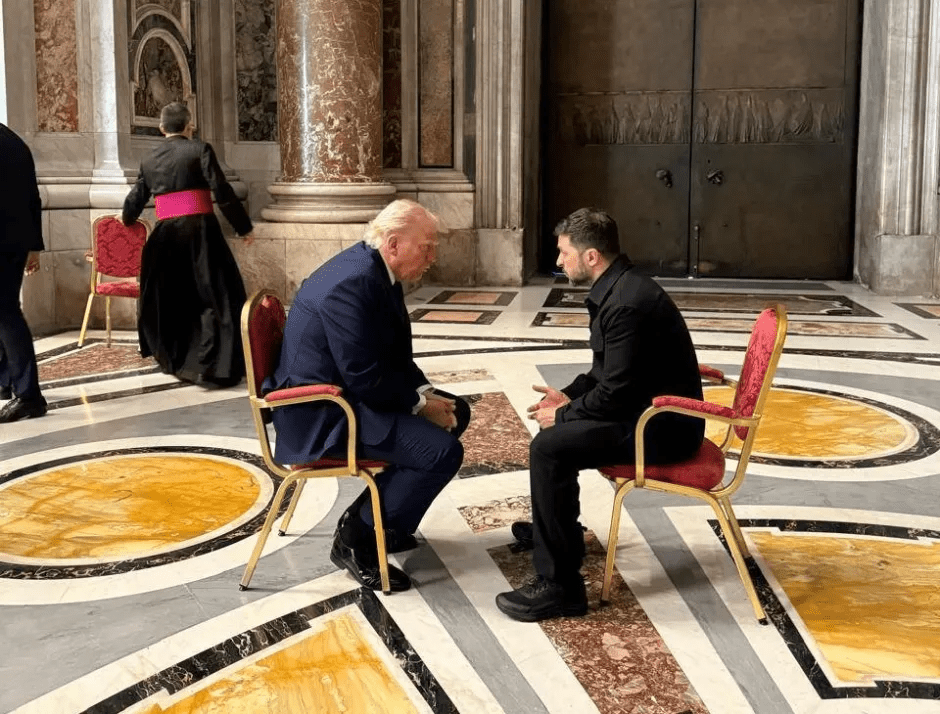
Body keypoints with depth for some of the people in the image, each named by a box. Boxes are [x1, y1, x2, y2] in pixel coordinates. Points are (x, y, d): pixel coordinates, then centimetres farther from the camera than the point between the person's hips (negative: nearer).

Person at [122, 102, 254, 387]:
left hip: (165, 234, 5)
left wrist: (127, 218, 47)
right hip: (199, 230, -5)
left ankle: (173, 358, 30)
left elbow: (135, 198, 25)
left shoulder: (150, 160, 14)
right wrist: (243, 227, -1)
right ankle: (211, 365, -12)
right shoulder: (200, 150, -1)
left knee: (168, 298, 19)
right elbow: (222, 192, -9)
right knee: (215, 296, -3)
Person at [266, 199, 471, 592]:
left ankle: (375, 515, 20)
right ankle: (356, 538, -5)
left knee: (456, 412, 15)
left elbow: (396, 355, 13)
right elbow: (366, 380, -27)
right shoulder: (352, 283, -26)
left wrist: (426, 393, -2)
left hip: (350, 391, 11)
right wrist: (421, 403, -14)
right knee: (442, 450, -22)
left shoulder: (377, 270, 5)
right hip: (321, 413, -11)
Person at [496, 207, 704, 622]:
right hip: (650, 409, 11)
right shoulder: (617, 289, 8)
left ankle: (558, 587, -16)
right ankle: (555, 528, 44)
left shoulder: (627, 303, -25)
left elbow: (617, 392, -26)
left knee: (548, 447, -22)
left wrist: (564, 415, -12)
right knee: (555, 427, 24)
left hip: (663, 427, -11)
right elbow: (608, 371, 18)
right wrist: (569, 395, 5)